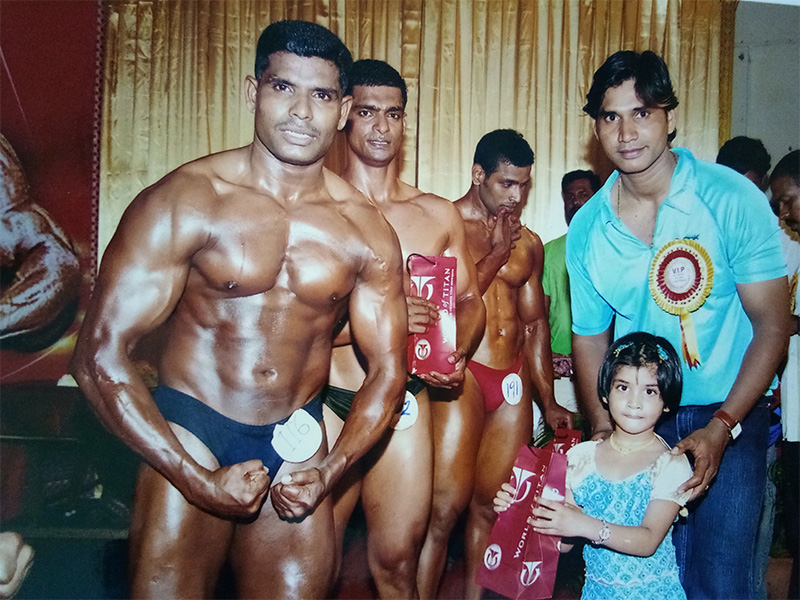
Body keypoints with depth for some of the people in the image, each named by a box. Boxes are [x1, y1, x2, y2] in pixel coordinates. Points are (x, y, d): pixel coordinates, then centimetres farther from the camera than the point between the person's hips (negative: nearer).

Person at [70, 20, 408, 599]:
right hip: (187, 435, -2)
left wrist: (328, 472, -10)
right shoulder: (183, 201, -11)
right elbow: (101, 355, -12)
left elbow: (386, 369, 5)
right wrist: (200, 481, -15)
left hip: (296, 441, 3)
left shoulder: (366, 232, -2)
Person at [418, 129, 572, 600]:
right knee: (444, 509, -8)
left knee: (490, 507, 9)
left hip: (513, 382, 5)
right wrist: (496, 253, -5)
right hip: (461, 374, -5)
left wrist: (548, 401, 14)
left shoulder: (529, 243, 16)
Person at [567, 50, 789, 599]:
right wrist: (605, 433, -5)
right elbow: (590, 337, 7)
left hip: (728, 415, -2)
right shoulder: (587, 228, -2)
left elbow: (772, 326, -10)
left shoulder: (733, 199, -12)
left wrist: (721, 429, -18)